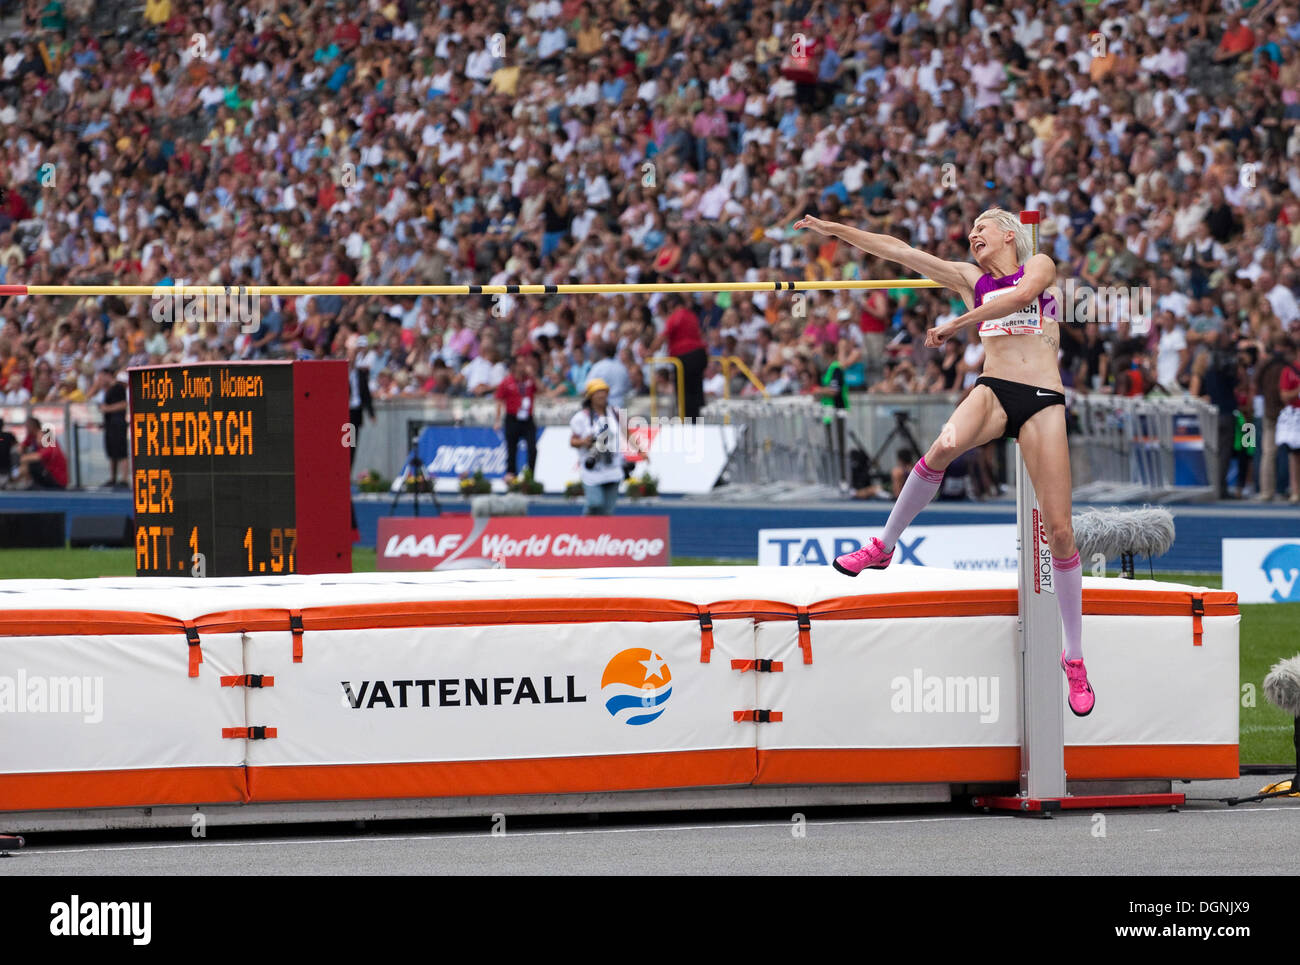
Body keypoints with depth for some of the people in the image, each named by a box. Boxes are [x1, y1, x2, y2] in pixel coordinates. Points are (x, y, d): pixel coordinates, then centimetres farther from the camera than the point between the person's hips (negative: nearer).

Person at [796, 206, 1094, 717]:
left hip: (1043, 400, -2)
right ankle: (883, 546, -18)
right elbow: (898, 251, 19)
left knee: (1059, 529, -7)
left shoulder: (1040, 266, 10)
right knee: (944, 448, -34)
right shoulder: (971, 278, 20)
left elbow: (1021, 295, -13)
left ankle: (1075, 656, 2)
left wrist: (956, 324, -13)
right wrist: (835, 229, 18)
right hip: (994, 388, 2)